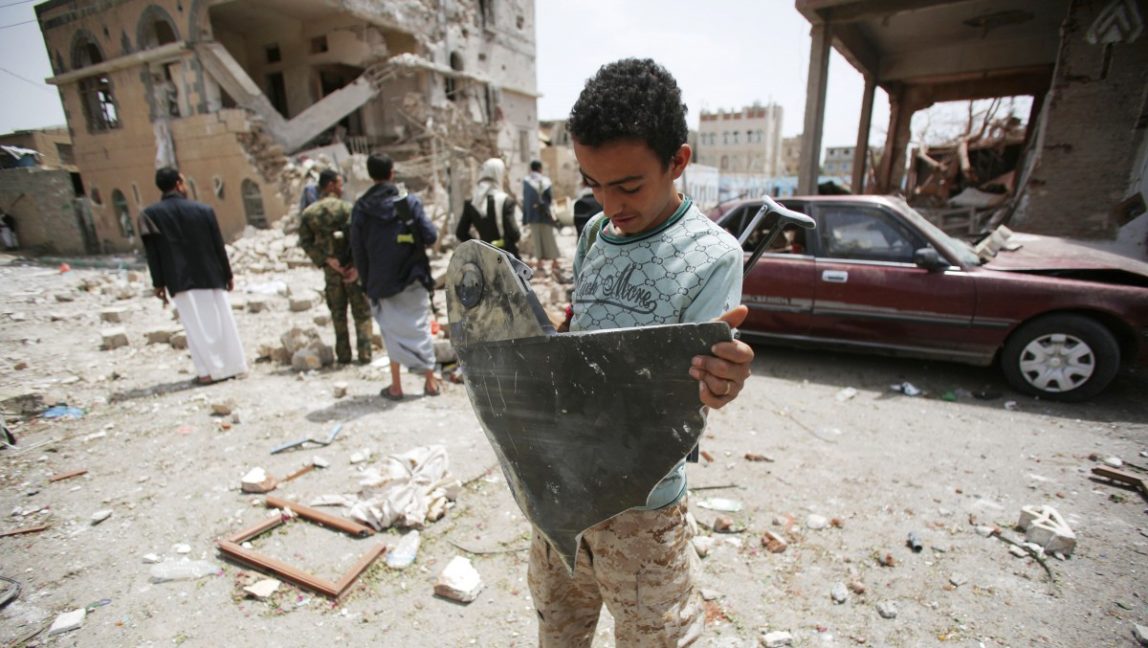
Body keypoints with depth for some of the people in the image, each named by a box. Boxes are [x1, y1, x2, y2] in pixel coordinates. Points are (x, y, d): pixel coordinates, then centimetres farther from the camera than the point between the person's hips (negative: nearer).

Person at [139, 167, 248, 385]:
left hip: (180, 281, -1)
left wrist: (159, 283, 5)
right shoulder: (203, 210, -1)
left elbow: (153, 253, -2)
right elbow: (218, 246, 1)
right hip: (210, 276, 1)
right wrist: (228, 274, 10)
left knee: (197, 326, 2)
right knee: (220, 321, 8)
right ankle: (231, 365, 12)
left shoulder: (151, 214, -3)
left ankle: (210, 370, 3)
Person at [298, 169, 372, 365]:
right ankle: (364, 353, 1)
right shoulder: (347, 208, -8)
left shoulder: (308, 213, 3)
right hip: (352, 266, -3)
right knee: (361, 312, 5)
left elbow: (305, 242, -4)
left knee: (338, 314, 14)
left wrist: (326, 260, -8)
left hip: (331, 269, 3)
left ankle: (343, 355, 14)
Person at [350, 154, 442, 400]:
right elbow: (430, 236, -11)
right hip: (413, 278, -1)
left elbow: (357, 250, 1)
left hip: (381, 282, 1)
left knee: (392, 329, 12)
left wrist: (367, 283, 9)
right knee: (420, 326, 11)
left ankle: (396, 386, 15)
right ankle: (430, 381, 16)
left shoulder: (361, 208, -2)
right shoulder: (410, 202, -7)